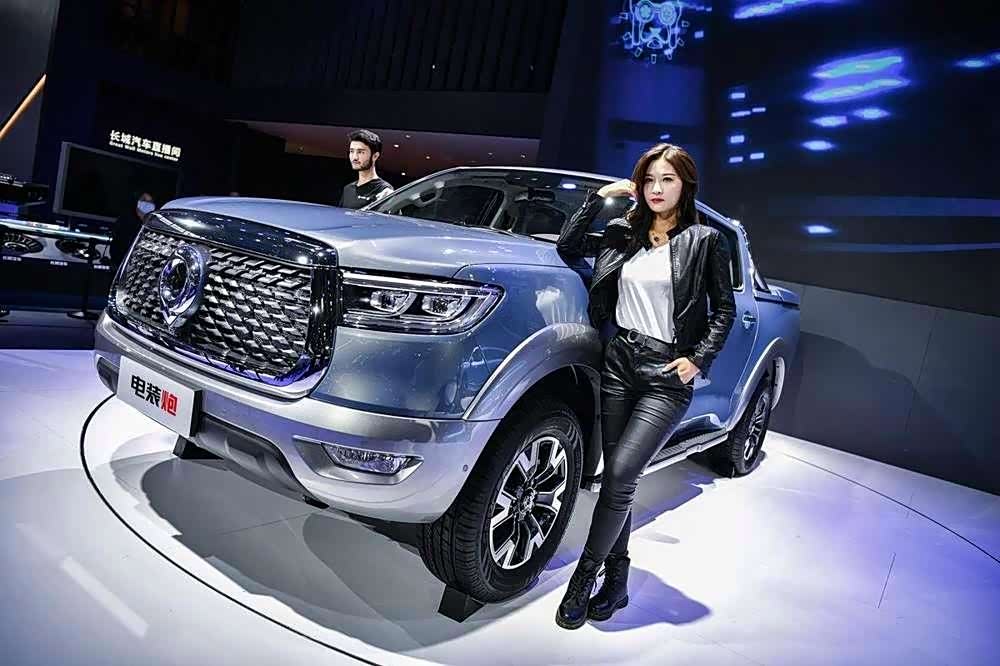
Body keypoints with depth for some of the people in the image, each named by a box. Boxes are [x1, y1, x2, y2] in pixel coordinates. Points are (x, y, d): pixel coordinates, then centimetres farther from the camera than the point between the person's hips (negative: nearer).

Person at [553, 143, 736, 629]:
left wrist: (699, 359, -8)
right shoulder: (623, 234, 11)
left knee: (620, 476, -12)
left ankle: (584, 577, 3)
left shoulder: (704, 241, 1)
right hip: (619, 364, 4)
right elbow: (567, 248, 8)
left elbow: (725, 309, 4)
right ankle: (617, 579, 21)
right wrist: (601, 196, 5)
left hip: (667, 375, -4)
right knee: (617, 478, 8)